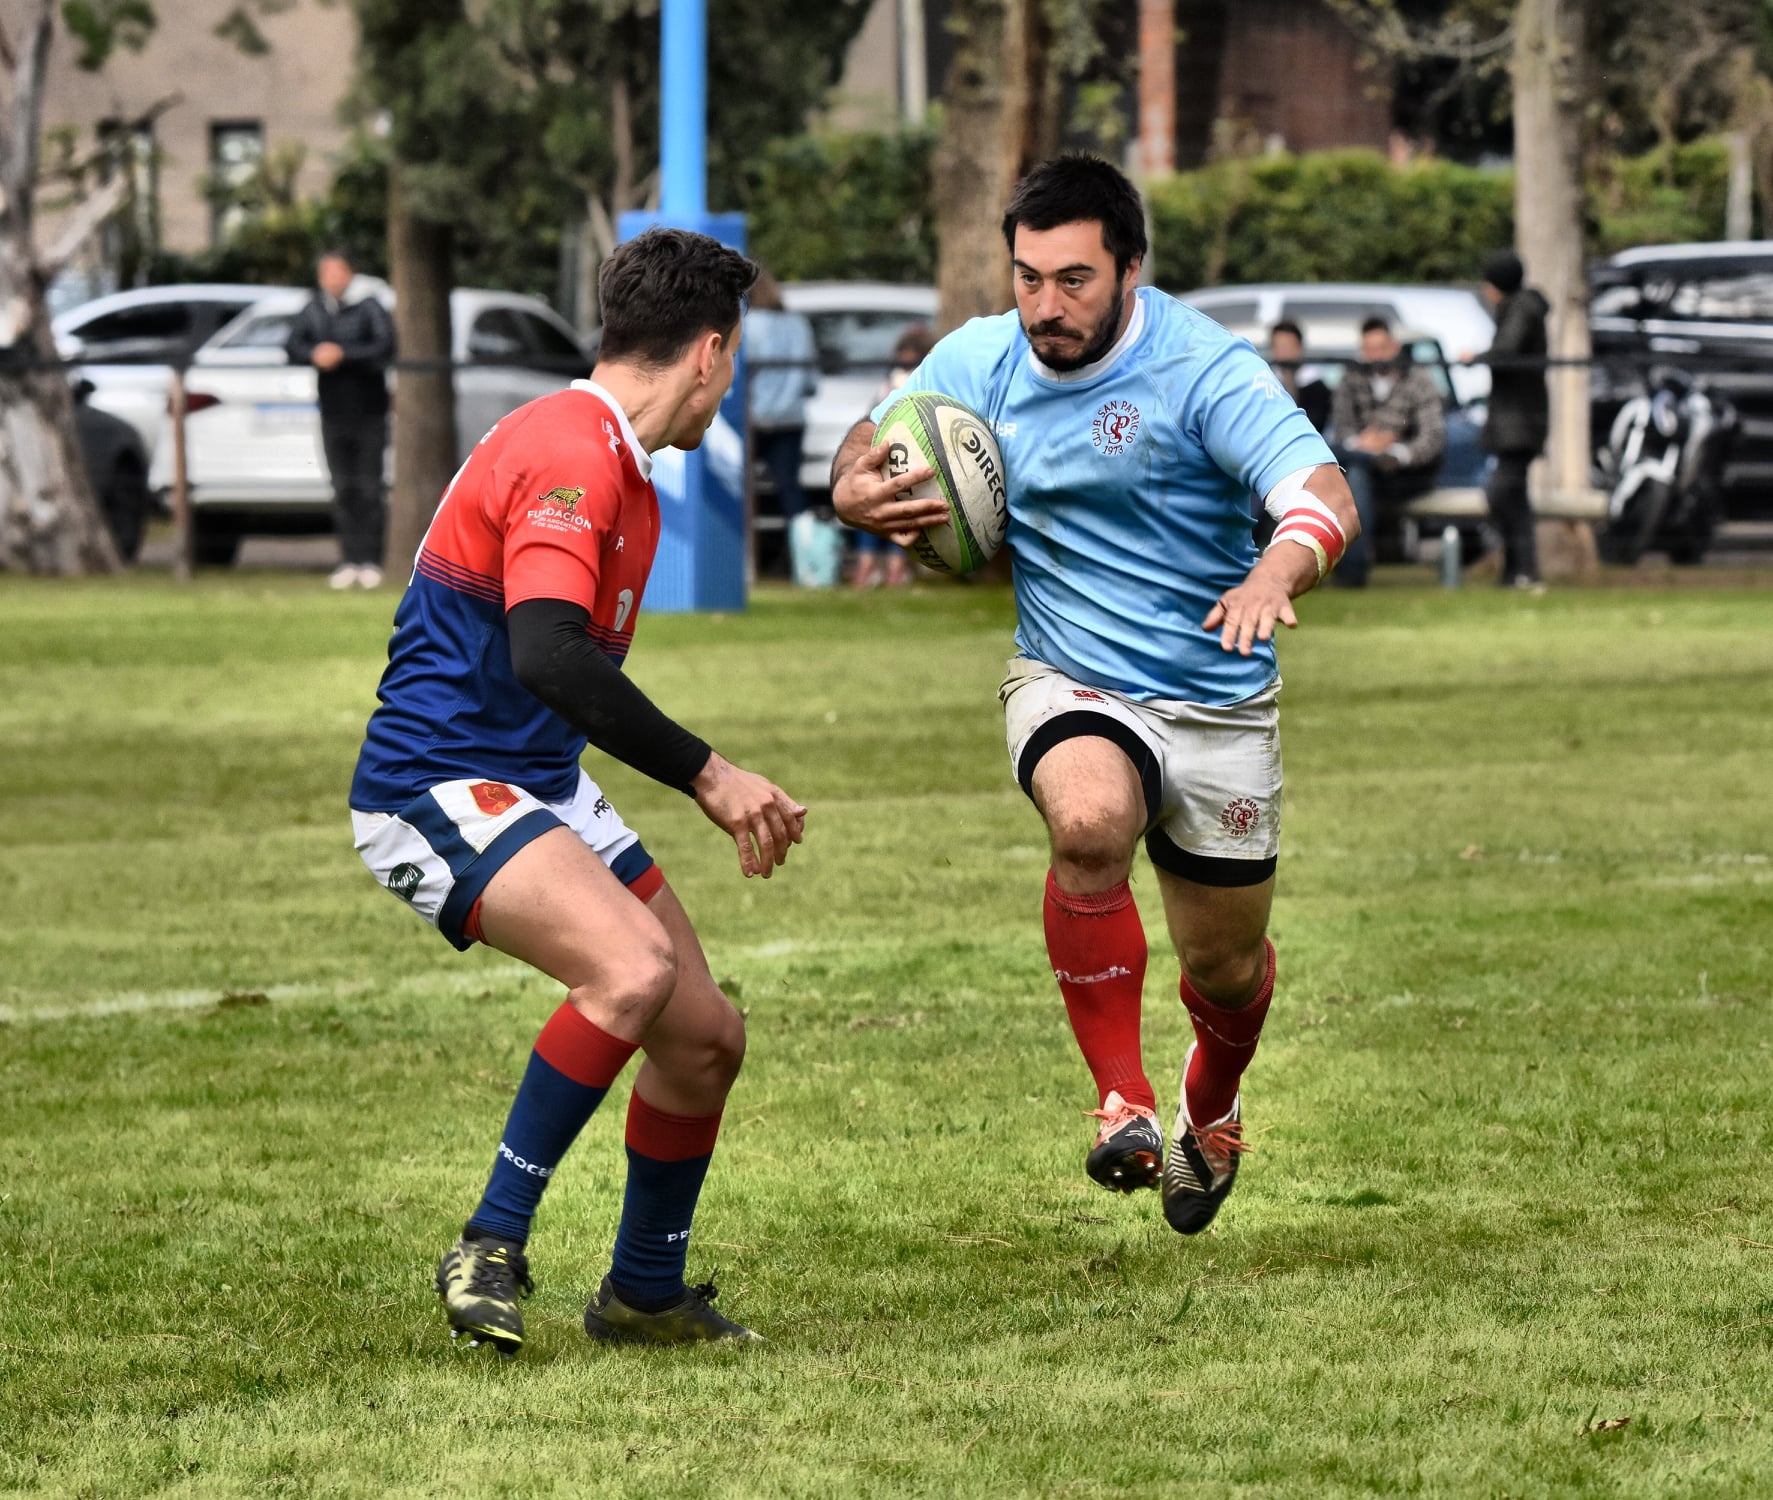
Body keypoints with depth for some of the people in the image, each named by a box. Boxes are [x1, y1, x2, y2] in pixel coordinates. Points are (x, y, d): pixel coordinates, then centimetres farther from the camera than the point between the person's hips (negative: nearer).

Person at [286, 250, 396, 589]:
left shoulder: (369, 308, -7)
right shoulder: (314, 310, 6)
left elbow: (384, 348, -18)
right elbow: (293, 346, 2)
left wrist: (343, 354, -25)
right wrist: (314, 354, -19)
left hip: (368, 412, -4)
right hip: (333, 413, 4)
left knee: (369, 489, -3)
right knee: (343, 490, 5)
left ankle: (370, 559, 1)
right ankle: (349, 559, 8)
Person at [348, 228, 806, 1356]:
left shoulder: (623, 473, 16)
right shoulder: (566, 453, -19)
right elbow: (550, 656, -32)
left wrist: (717, 791, 26)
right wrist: (706, 775, -29)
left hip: (540, 786, 10)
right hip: (437, 788, -10)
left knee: (707, 1035, 8)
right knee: (635, 969, -32)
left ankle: (645, 1294, 27)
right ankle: (492, 1246, -21)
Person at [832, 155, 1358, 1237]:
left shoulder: (1204, 368, -20)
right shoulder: (980, 360, -6)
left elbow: (1325, 498, -30)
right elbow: (872, 441, 11)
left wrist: (1276, 575, -53)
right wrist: (856, 490, -14)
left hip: (1218, 703, -1)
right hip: (1070, 685, 1)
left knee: (1225, 965, 10)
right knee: (1090, 822, -34)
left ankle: (1212, 1107, 47)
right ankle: (1124, 1104, -22)